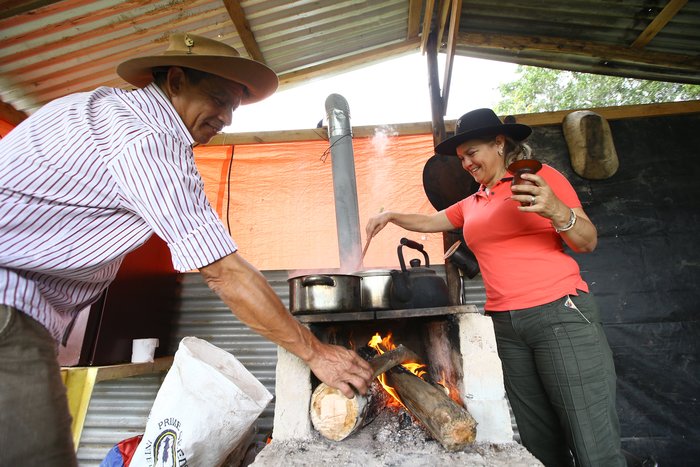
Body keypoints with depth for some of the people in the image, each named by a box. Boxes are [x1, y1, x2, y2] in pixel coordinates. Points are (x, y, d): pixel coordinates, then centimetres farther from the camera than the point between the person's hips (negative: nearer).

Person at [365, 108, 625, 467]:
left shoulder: (541, 177, 1)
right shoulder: (471, 205, 16)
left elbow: (588, 242, -2)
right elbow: (429, 222, 30)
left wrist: (556, 211, -21)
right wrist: (391, 216, 18)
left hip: (560, 313, -4)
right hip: (506, 326, 5)